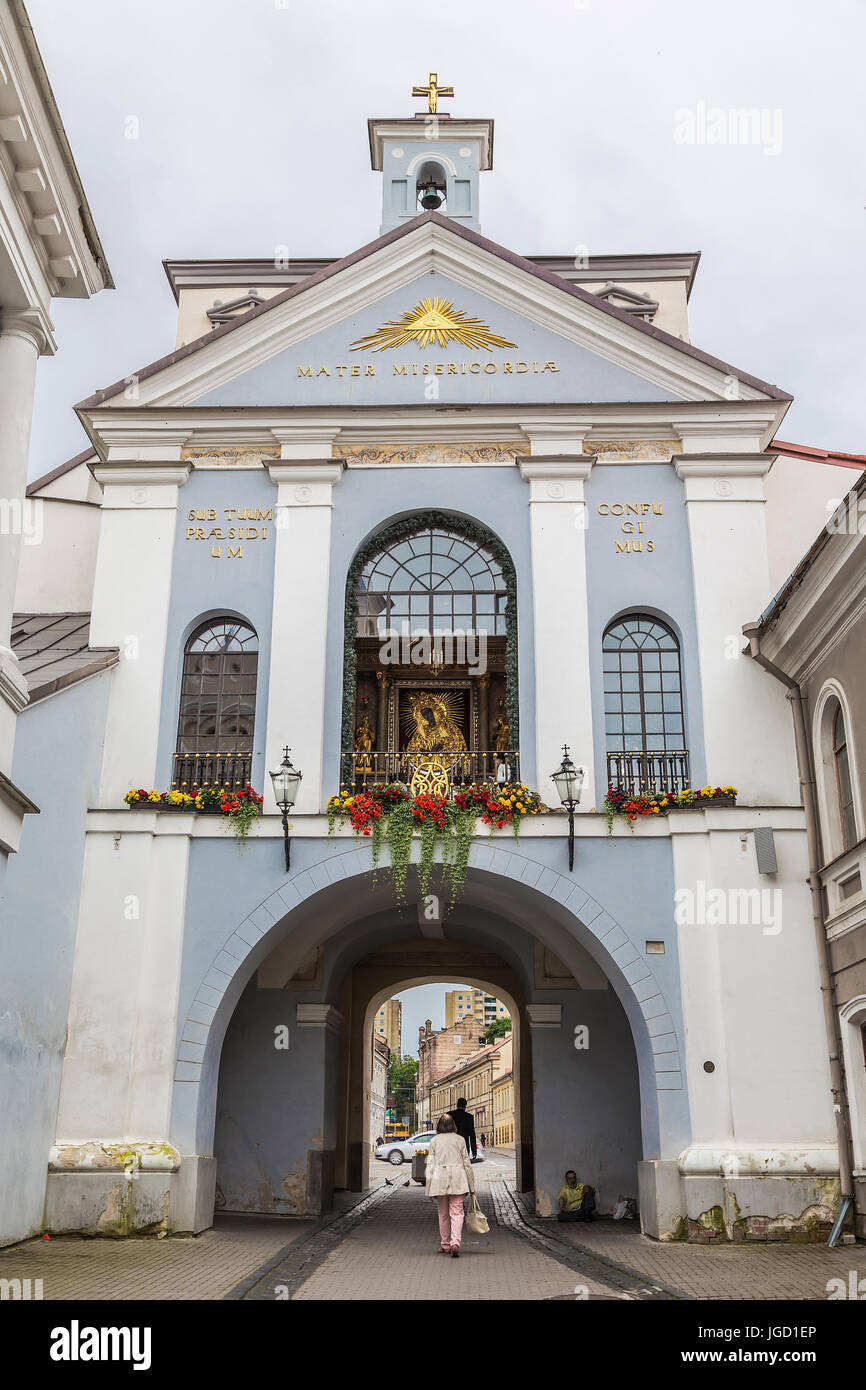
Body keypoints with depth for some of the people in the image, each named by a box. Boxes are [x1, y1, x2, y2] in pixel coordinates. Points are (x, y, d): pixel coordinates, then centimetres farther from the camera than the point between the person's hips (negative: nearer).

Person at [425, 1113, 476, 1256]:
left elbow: (430, 1164, 2)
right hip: (458, 1180, -1)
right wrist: (471, 1186, 13)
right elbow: (467, 1164, 6)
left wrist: (429, 1188, 6)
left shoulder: (434, 1140, 4)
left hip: (439, 1179, 1)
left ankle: (445, 1245, 21)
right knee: (457, 1212, 0)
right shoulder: (459, 1140, 4)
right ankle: (455, 1243, -18)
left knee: (443, 1214, 14)